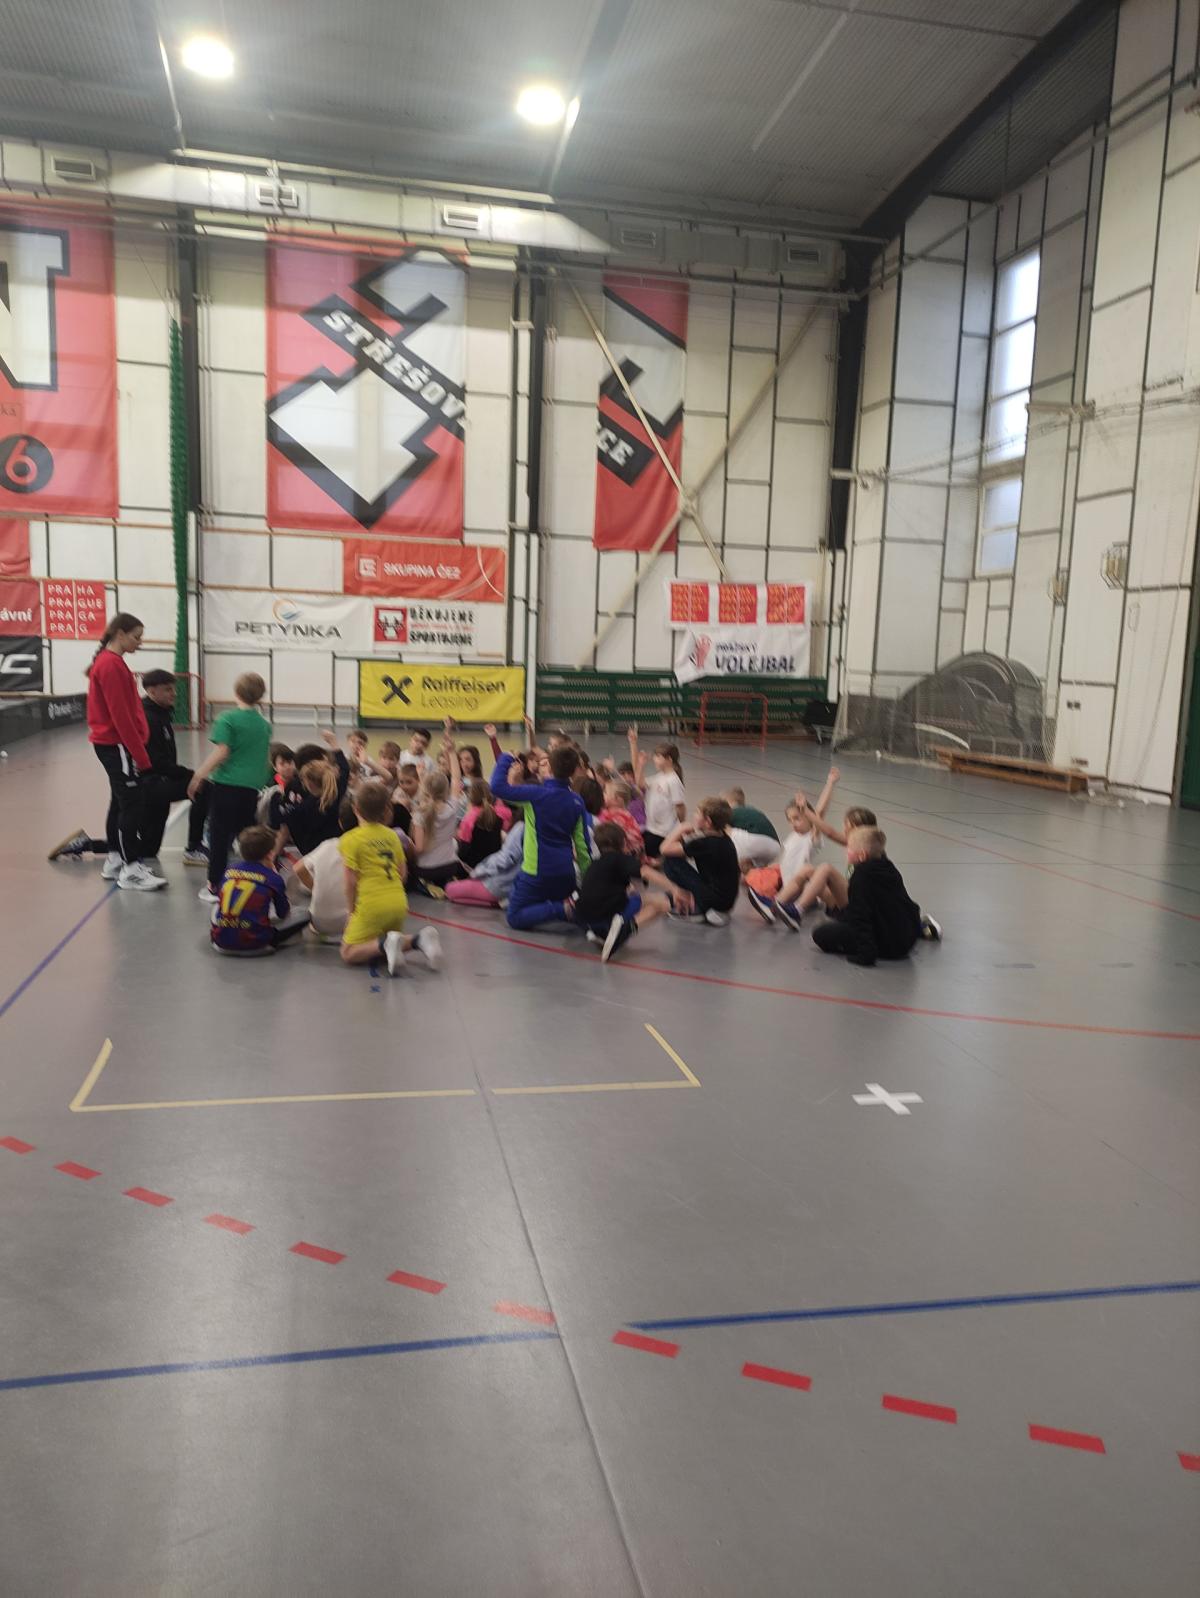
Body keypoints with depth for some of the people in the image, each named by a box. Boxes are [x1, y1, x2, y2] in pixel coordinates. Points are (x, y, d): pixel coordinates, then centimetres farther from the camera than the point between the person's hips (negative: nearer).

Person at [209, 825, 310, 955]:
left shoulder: (229, 869, 7)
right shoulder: (273, 878, -3)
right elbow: (284, 914, 11)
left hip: (221, 941, 4)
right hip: (254, 944, -4)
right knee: (304, 915, 8)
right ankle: (269, 943, 2)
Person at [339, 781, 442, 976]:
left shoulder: (350, 839, -4)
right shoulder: (391, 835, 11)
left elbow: (351, 881, -8)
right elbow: (403, 872, 13)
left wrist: (352, 910, 3)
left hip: (371, 906, -5)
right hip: (399, 902, 5)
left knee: (349, 954, 7)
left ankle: (385, 944, -21)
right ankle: (419, 940, -3)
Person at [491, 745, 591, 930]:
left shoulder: (537, 794, -16)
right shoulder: (577, 801, 1)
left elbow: (498, 787, -21)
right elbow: (582, 843, 5)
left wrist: (505, 759, -5)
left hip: (537, 872, -5)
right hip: (566, 873, 6)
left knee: (514, 917, 6)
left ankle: (562, 909, -15)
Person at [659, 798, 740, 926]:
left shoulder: (705, 844, -22)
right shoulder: (724, 838, 1)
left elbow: (666, 848, -16)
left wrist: (680, 829, 0)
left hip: (715, 900, -8)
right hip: (728, 899, 8)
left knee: (671, 862, -7)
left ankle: (697, 908, 0)